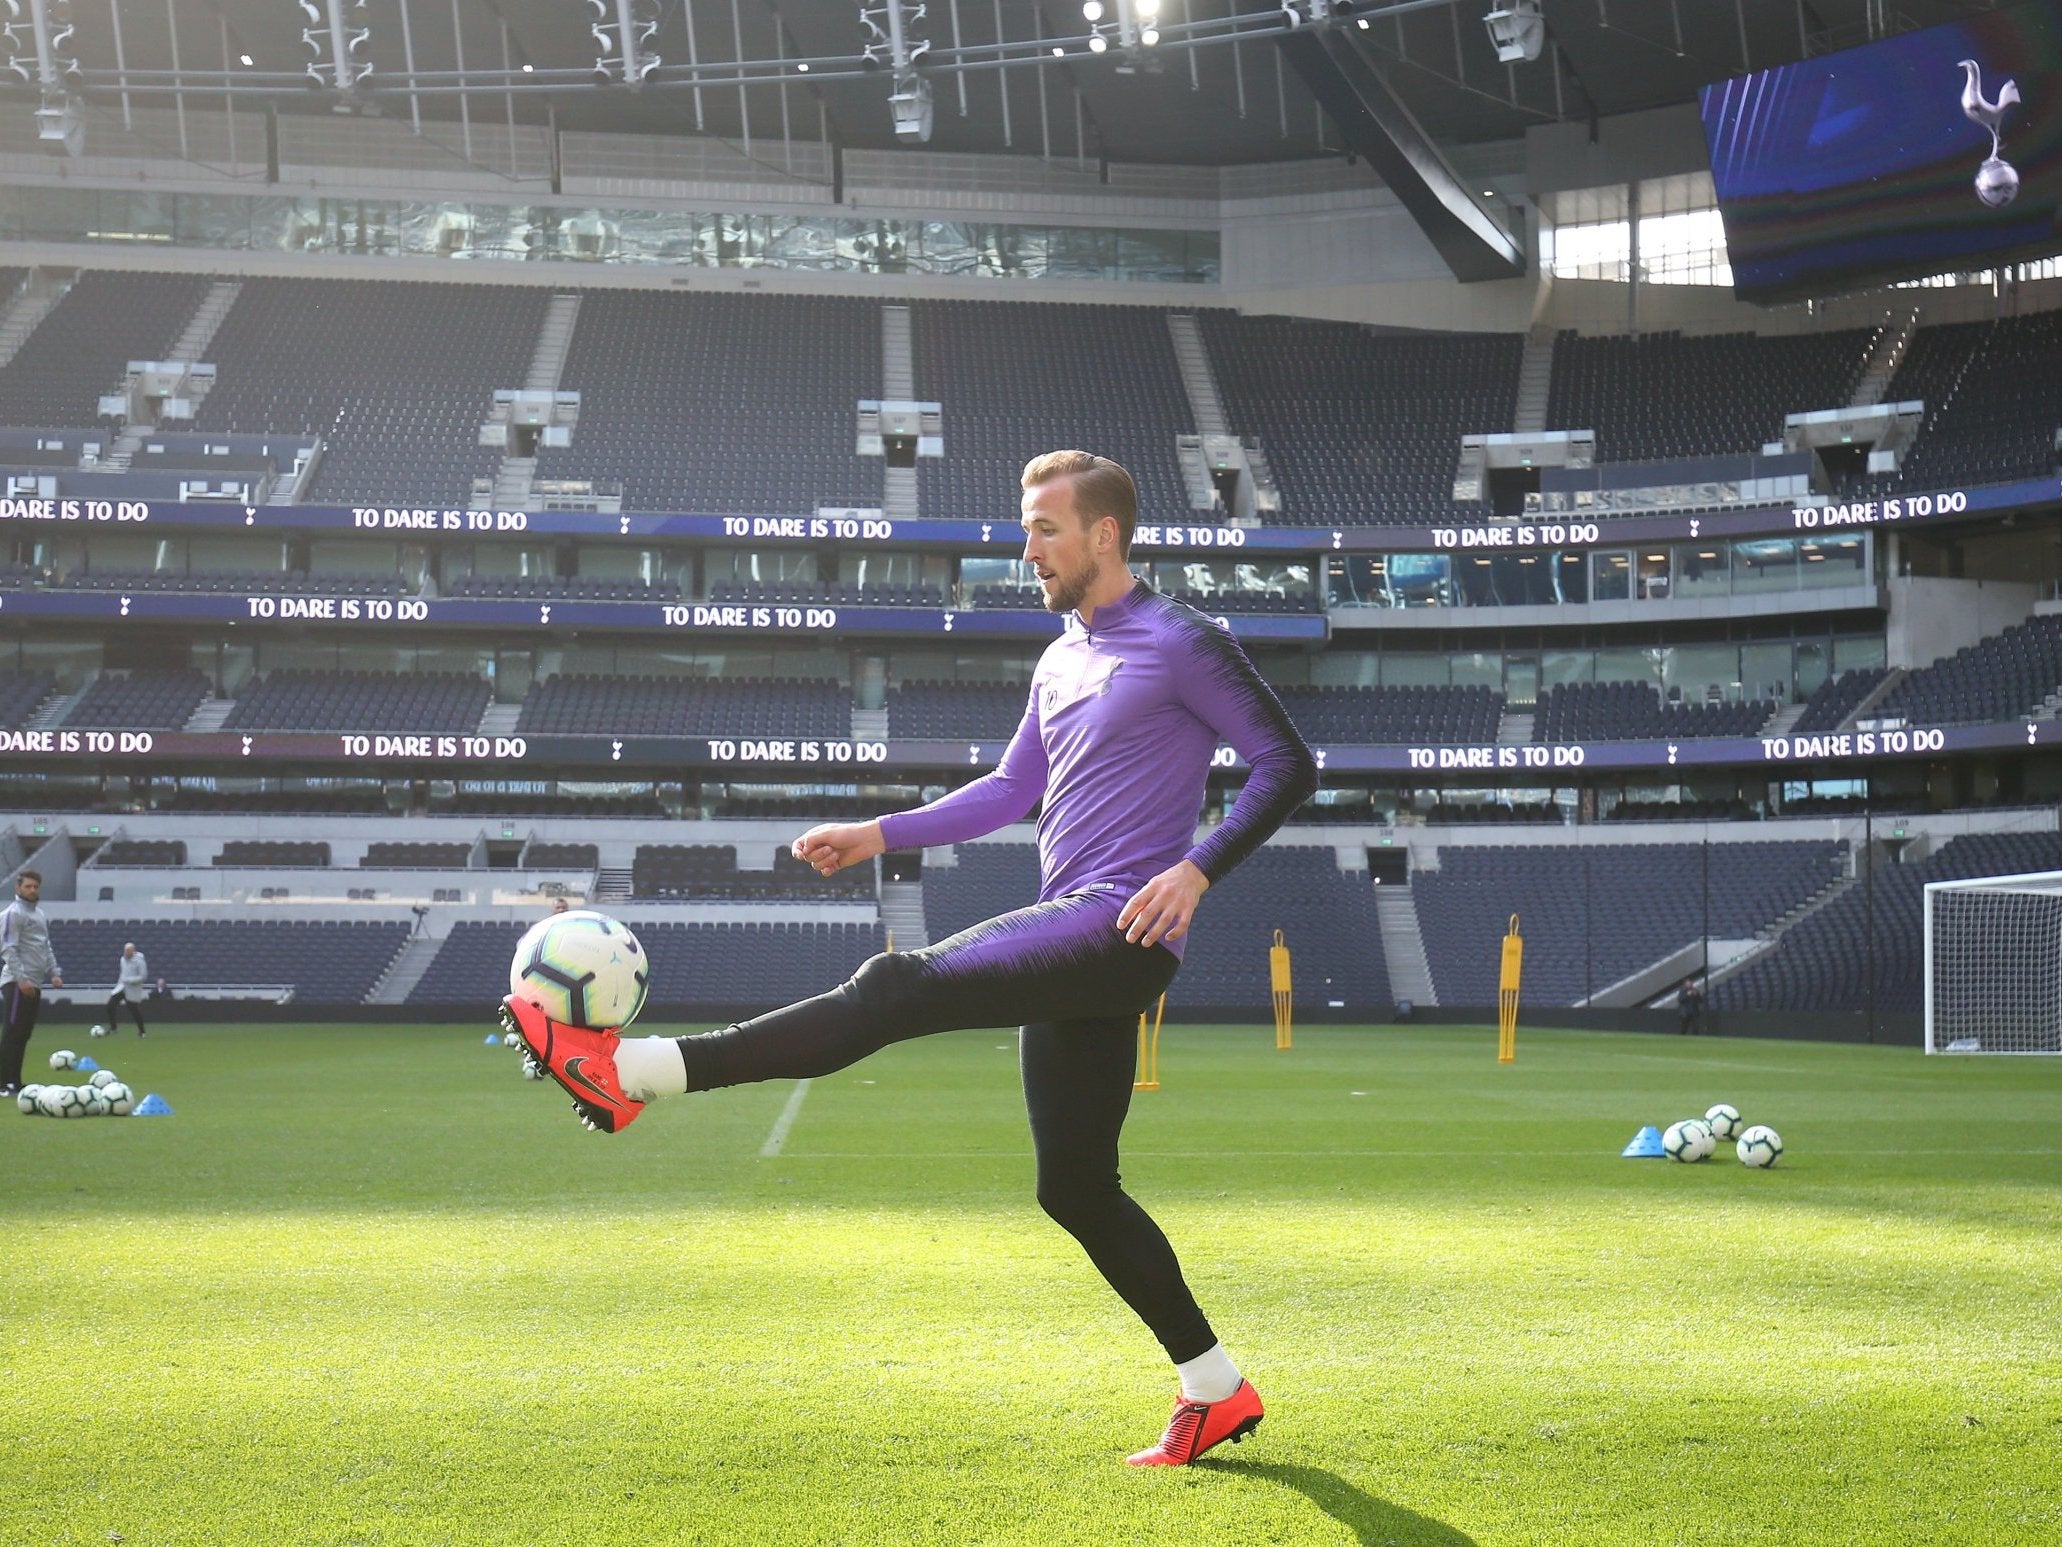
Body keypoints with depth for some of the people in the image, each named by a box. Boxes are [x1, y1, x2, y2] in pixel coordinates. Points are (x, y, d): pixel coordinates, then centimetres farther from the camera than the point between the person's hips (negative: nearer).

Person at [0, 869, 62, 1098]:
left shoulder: (39, 914, 19)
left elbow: (46, 947, 25)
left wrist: (54, 973, 13)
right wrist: (21, 979, -22)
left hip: (34, 984, 9)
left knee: (23, 1034, 10)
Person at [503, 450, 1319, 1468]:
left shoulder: (1182, 643, -5)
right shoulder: (1061, 661, 21)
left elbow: (1287, 769, -8)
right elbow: (1012, 790, 30)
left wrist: (1196, 870, -19)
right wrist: (880, 835, 22)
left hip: (1119, 932, -10)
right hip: (1068, 944, 10)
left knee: (902, 986, -23)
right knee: (1075, 1189, 8)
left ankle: (634, 1070, -29)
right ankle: (1216, 1392, 16)